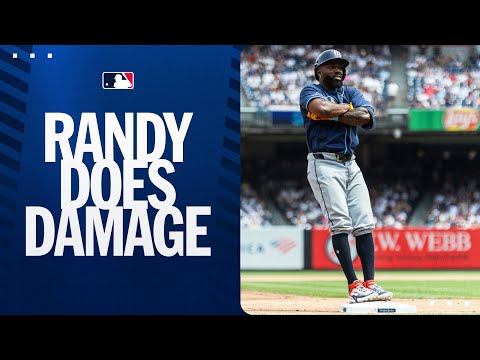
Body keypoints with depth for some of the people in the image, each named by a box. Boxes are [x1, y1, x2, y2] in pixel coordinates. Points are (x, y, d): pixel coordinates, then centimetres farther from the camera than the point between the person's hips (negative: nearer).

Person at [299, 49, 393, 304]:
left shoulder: (351, 93, 17)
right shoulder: (311, 91, 3)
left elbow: (366, 117, -5)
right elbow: (322, 107, -22)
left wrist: (331, 115, -9)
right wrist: (347, 109, -4)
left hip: (351, 165, 6)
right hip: (323, 164, -6)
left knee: (364, 224, -3)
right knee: (340, 223, -14)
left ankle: (370, 284, -5)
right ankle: (354, 286, -18)